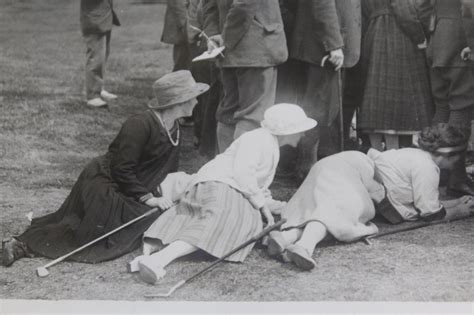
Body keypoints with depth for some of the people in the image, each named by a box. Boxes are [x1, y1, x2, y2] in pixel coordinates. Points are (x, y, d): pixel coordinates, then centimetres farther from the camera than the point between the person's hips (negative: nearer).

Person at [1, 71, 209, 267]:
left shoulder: (174, 131, 5)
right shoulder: (139, 125, -24)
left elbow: (168, 173, 14)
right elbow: (122, 170, -24)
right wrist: (147, 198, -22)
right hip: (102, 185, -9)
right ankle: (23, 244, -2)